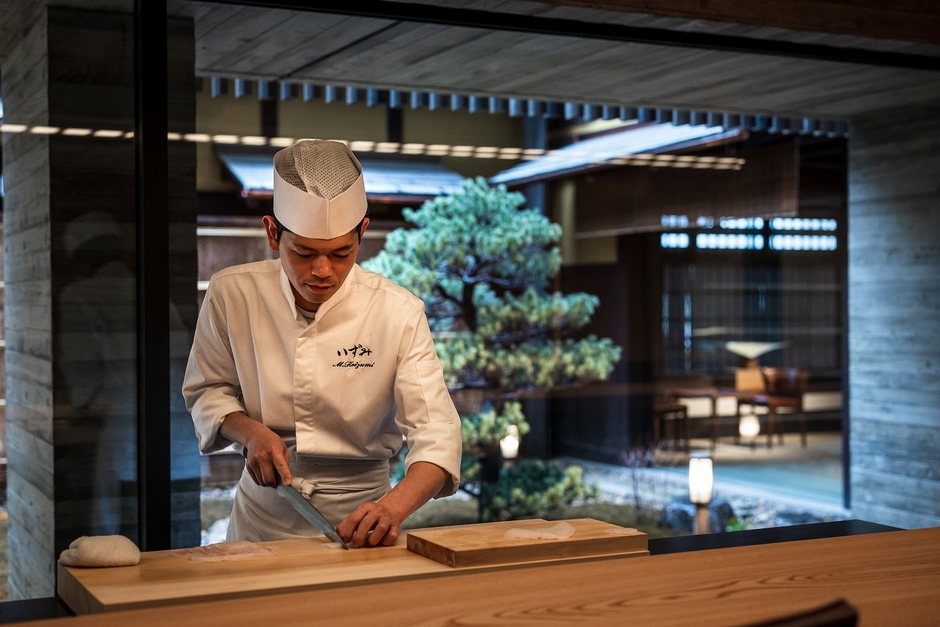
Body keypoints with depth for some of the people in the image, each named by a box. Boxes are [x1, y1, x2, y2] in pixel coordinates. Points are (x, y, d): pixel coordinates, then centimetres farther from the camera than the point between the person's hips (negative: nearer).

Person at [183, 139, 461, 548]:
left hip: (359, 518, -1)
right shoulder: (231, 294, -5)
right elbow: (208, 390, 9)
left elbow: (435, 432, -15)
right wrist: (250, 431, -12)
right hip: (263, 518, 1)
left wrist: (394, 507, -33)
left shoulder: (398, 313, -10)